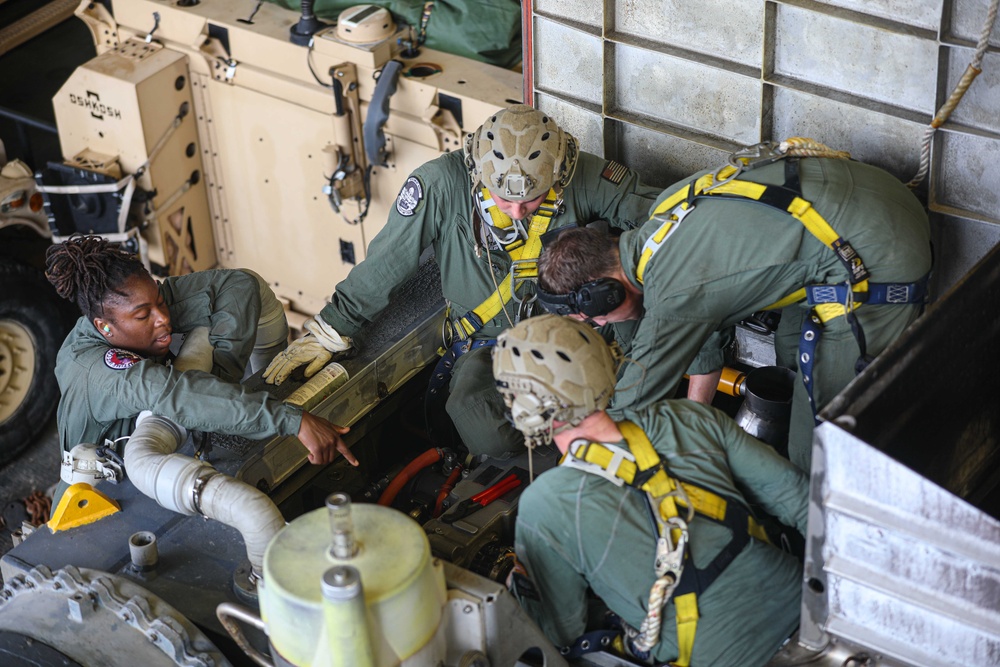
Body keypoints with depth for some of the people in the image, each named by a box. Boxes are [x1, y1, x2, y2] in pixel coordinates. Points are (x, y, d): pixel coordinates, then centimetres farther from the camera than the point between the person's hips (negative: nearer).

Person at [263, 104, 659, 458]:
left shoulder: (583, 178, -12)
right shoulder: (443, 184, -16)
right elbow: (384, 264, -6)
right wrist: (330, 332, -1)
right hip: (485, 341, -1)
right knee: (483, 429, -33)